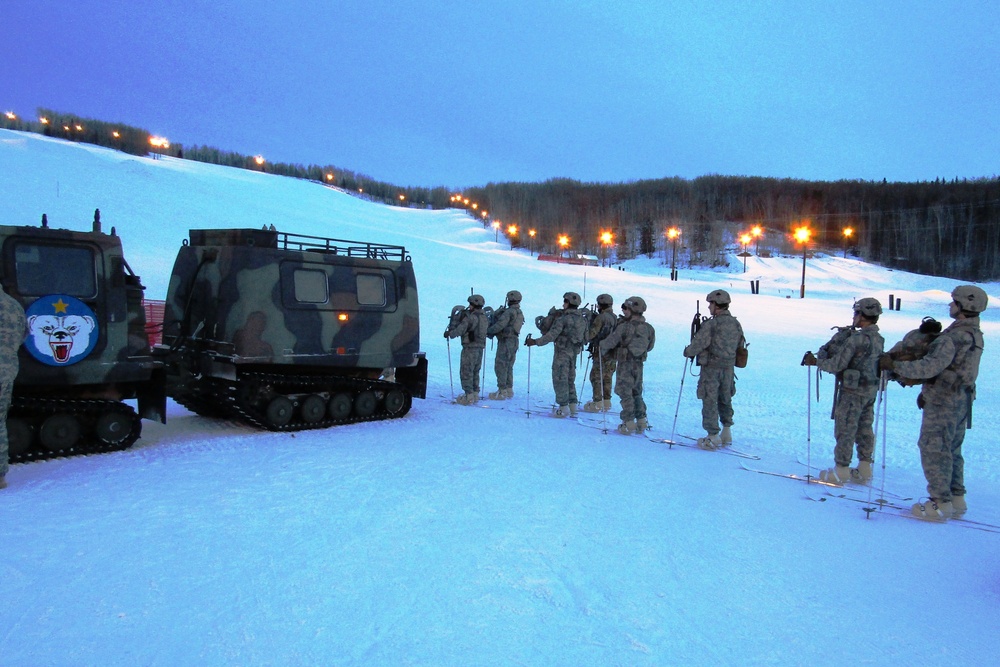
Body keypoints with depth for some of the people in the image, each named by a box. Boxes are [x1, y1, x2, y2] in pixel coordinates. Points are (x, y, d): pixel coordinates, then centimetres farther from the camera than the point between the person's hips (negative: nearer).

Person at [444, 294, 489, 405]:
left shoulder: (470, 317, -15)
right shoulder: (484, 317, 10)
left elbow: (460, 330, -17)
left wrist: (449, 333, 2)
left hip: (470, 347, -8)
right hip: (480, 347, 8)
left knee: (466, 372, -3)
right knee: (475, 372, 17)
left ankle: (468, 396, -6)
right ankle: (475, 394, 22)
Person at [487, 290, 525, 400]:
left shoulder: (509, 312, -15)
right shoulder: (520, 313, 13)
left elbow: (500, 325, -24)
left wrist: (488, 331, -14)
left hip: (505, 342, -9)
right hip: (514, 341, 9)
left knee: (500, 367, -5)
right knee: (509, 367, 15)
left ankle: (502, 392, -5)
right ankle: (509, 390, 18)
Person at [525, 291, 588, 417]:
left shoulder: (562, 318, -15)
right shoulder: (583, 319, 6)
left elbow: (551, 335, -18)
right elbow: (585, 337, 12)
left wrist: (535, 342, -14)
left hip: (562, 351, -7)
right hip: (574, 352, 7)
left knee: (560, 378, -2)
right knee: (570, 378, 17)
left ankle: (563, 408, -4)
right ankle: (573, 406, 19)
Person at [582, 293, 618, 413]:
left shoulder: (601, 318, -13)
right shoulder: (615, 318, 13)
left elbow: (591, 334, -14)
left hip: (602, 353, -8)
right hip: (613, 353, 8)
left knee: (596, 377, -3)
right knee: (607, 377, 14)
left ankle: (597, 403, -4)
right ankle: (607, 402, 17)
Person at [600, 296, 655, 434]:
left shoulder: (624, 327, -17)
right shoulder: (648, 328, -1)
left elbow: (610, 341, -11)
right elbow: (650, 346, 10)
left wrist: (602, 349, 8)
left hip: (625, 364, -5)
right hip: (639, 364, 5)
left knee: (625, 393, 2)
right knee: (637, 393, 17)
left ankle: (628, 423, 0)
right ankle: (641, 422, 18)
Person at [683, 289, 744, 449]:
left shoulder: (710, 325, -19)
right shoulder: (736, 324, 3)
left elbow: (697, 345, -19)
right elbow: (740, 345, 12)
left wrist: (687, 352, 1)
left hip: (711, 368, -7)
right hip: (729, 368, 7)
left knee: (710, 401, 2)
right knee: (725, 400, 21)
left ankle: (713, 437, 5)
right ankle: (727, 433, 28)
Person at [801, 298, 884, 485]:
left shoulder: (856, 339, -22)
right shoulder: (879, 339, 4)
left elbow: (836, 365, -20)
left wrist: (815, 362, -6)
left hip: (852, 392, -8)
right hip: (871, 391, 8)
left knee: (845, 430, 1)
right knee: (865, 429, 16)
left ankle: (841, 471, 9)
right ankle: (864, 469, 24)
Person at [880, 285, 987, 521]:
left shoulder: (954, 336, -21)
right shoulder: (975, 334, 11)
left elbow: (931, 366, -29)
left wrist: (895, 366, -24)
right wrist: (928, 391, 22)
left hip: (942, 401, -10)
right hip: (962, 399, 10)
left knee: (933, 450, -2)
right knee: (952, 450, 18)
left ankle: (940, 503, 1)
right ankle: (956, 499, 25)